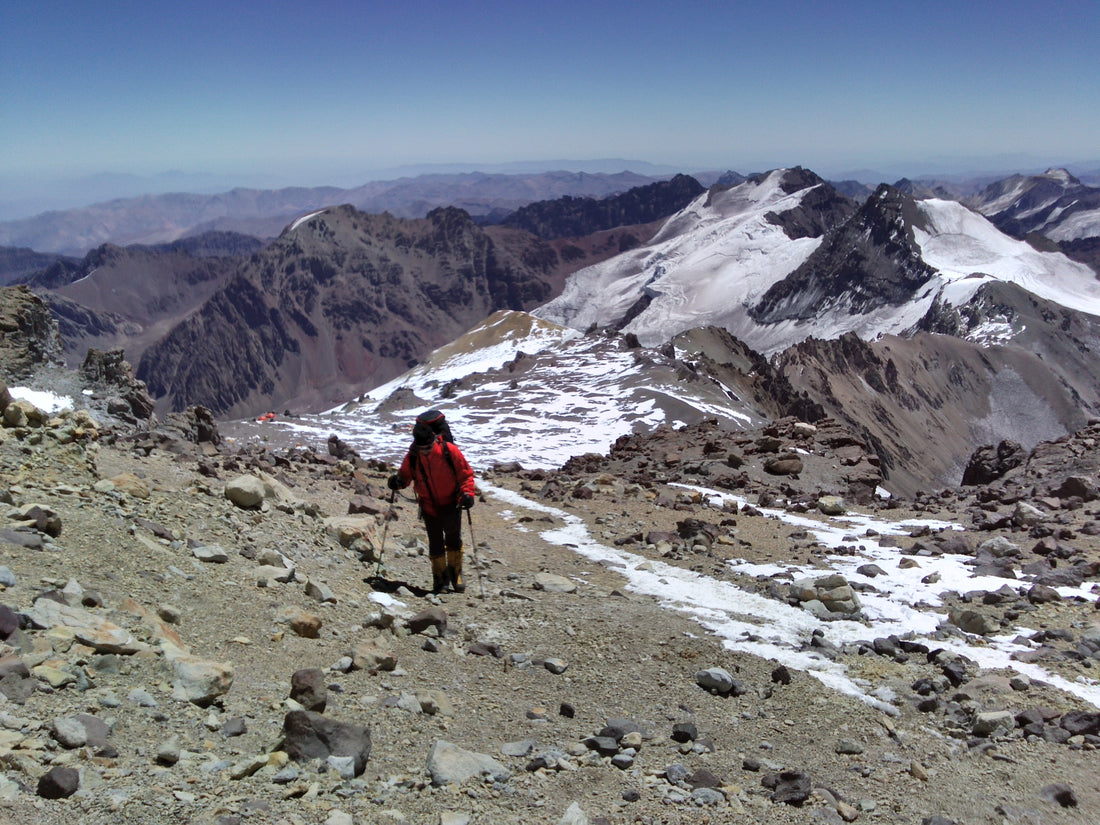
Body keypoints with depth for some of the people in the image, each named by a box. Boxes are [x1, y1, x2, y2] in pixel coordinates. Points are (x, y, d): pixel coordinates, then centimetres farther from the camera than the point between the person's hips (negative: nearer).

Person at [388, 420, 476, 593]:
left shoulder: (449, 451, -16)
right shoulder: (412, 457, -9)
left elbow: (466, 474, -6)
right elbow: (405, 475, 6)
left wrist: (467, 493, -21)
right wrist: (398, 481, -17)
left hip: (451, 503, -2)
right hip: (429, 506, 2)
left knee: (454, 538, -8)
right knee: (435, 543, 4)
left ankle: (455, 572, 15)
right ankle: (440, 578, 23)